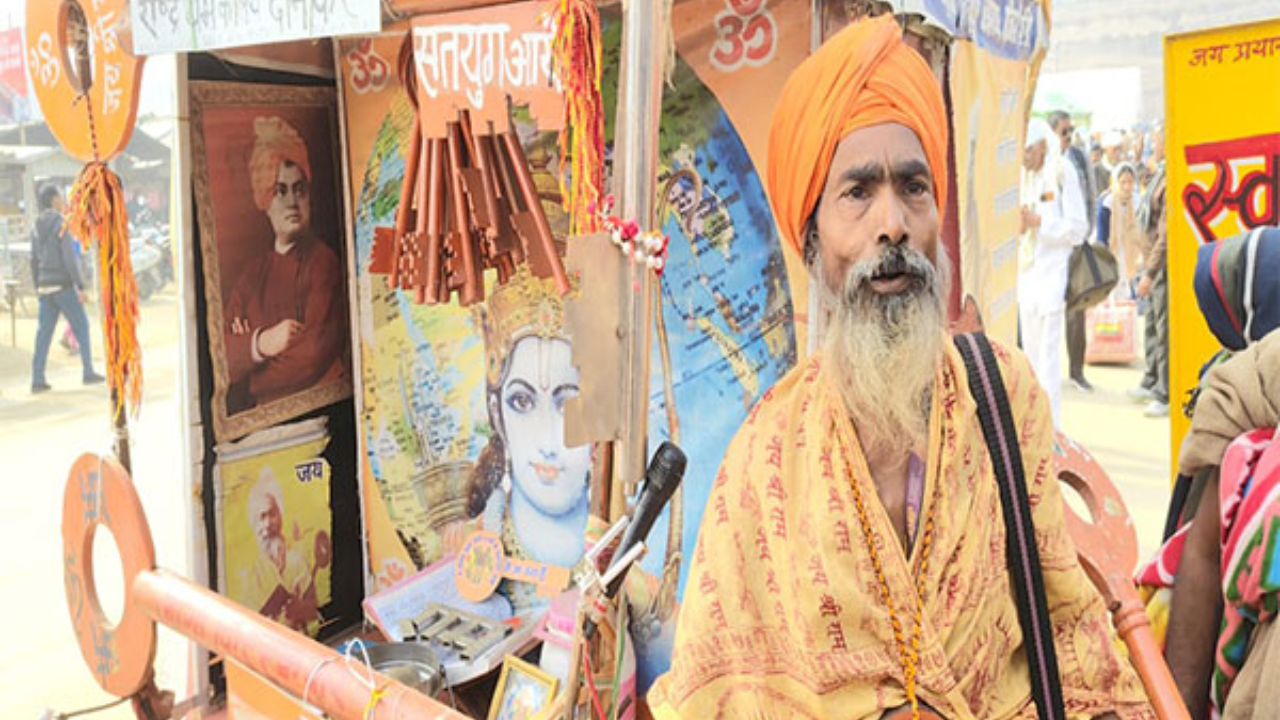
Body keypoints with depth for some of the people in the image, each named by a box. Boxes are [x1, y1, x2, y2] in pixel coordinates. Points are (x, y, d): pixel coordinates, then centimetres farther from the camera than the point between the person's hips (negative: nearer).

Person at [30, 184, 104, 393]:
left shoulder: (38, 228, 13)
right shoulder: (62, 224, -13)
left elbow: (34, 262, 16)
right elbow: (70, 258, -19)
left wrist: (39, 290, 22)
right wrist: (81, 287, -16)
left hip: (46, 286, 7)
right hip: (63, 286, -7)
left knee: (44, 332, 5)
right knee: (81, 326, 6)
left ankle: (37, 380, 0)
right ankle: (88, 372, 8)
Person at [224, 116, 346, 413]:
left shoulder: (322, 260, -4)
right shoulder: (253, 271, 14)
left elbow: (317, 352, -9)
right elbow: (225, 355, 8)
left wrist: (254, 380, 1)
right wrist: (260, 344, -11)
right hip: (262, 417, 4)